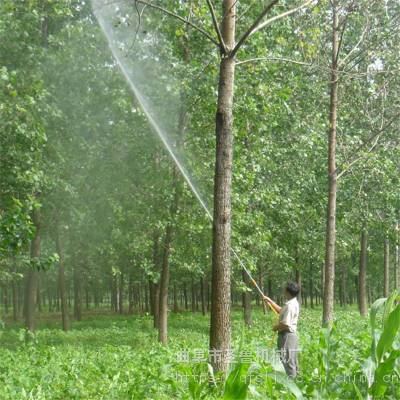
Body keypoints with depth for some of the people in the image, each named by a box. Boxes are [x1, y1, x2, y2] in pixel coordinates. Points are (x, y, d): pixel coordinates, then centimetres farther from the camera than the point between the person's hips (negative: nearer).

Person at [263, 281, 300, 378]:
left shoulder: (290, 305, -21)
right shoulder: (293, 303, 11)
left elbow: (285, 324, -26)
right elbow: (281, 311, 27)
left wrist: (276, 327, -8)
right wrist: (269, 301, 27)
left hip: (287, 335, -10)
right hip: (291, 335, 10)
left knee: (287, 361, -6)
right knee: (292, 361, 15)